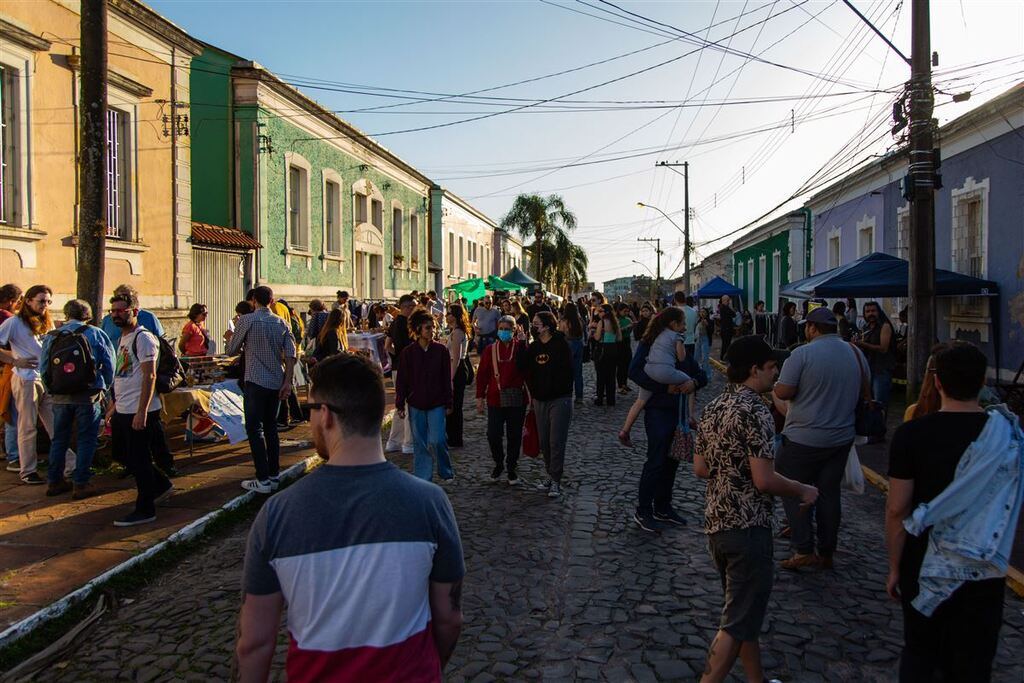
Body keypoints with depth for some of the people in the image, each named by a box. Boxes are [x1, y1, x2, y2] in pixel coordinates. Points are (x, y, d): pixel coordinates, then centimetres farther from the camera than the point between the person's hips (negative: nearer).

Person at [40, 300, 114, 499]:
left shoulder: (51, 337, 5)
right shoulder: (95, 334, -3)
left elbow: (43, 367, 8)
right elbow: (109, 365, -3)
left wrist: (52, 390, 16)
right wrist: (104, 387, 11)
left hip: (60, 396, 3)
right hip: (88, 395, -3)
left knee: (59, 439, 16)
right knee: (86, 440, 4)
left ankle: (54, 481, 23)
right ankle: (80, 484, 5)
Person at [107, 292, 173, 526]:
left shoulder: (143, 338, -14)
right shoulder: (122, 338, 15)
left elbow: (149, 376, -20)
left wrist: (141, 411, -24)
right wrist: (114, 404, 21)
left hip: (139, 412, -10)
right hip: (122, 410, 10)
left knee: (138, 460, -2)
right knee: (121, 452, 18)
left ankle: (145, 510, 10)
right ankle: (161, 485, 32)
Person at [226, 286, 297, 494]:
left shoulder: (247, 320, -6)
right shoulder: (282, 323, 6)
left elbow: (231, 351, 1)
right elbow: (291, 354, 0)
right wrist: (287, 382, 1)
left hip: (256, 382, -5)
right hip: (276, 383, 5)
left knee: (255, 430, 0)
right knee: (271, 428, 14)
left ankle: (263, 480, -3)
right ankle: (274, 476, 16)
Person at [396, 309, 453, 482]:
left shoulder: (441, 350, -3)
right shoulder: (408, 353, -3)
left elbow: (447, 379, 2)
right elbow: (401, 381, 2)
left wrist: (448, 403, 2)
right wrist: (399, 405, 0)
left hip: (437, 404, -1)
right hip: (416, 405, 1)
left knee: (437, 440, -9)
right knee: (420, 444, 7)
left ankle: (446, 472, 15)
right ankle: (422, 478, 18)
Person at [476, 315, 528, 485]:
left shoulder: (521, 347, -2)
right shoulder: (491, 349, 3)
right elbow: (482, 374, 5)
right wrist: (480, 396, 1)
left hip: (517, 399, -1)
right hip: (495, 399, 1)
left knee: (514, 435, 8)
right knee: (493, 435, 0)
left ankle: (512, 468, 24)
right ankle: (498, 464, 24)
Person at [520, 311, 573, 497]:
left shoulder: (560, 344, -8)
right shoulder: (533, 347, 8)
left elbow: (566, 370, -11)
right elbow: (525, 370, 6)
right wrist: (533, 393, -6)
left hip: (559, 400, -6)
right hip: (540, 400, 6)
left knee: (556, 442, -3)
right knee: (544, 441, 11)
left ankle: (556, 481, 3)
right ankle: (551, 475, 23)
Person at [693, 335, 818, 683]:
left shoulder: (713, 408, 8)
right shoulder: (756, 412, -18)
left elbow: (700, 468, 12)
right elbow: (764, 480, -21)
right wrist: (803, 491, -5)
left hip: (715, 523, 9)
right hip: (747, 526, -9)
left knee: (743, 610, 22)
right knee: (737, 622, 1)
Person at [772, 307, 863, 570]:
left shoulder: (803, 354, -17)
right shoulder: (856, 353, 3)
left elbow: (782, 392, -18)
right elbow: (863, 394, 15)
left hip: (804, 439, -6)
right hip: (842, 437, 6)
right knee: (829, 493, 14)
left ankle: (803, 551, 5)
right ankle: (826, 553, 22)